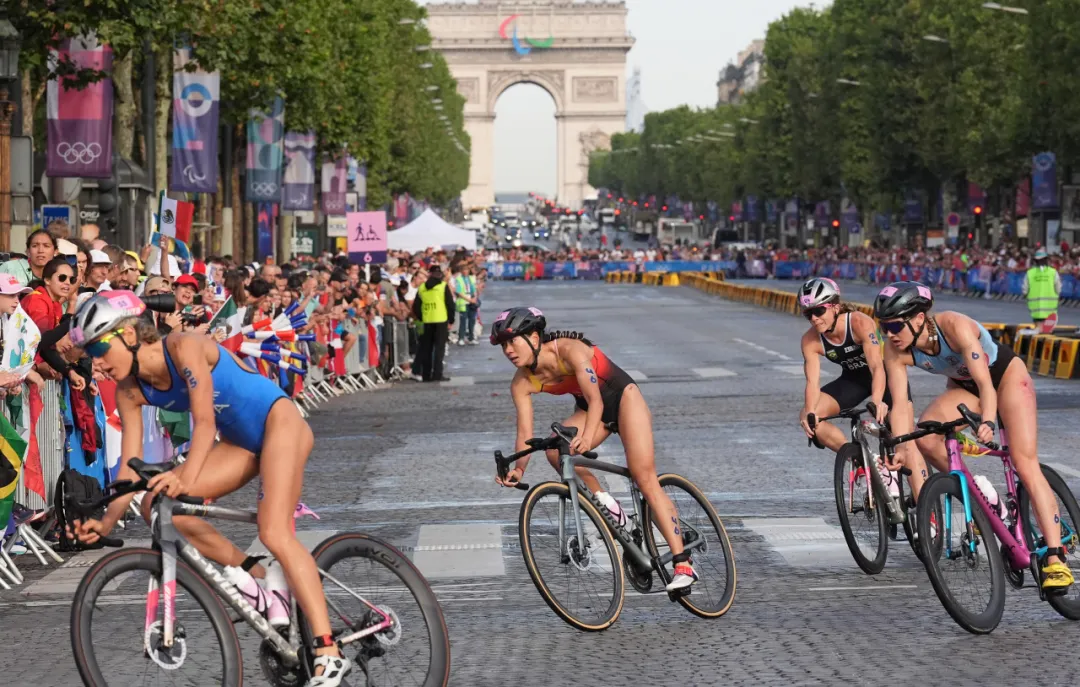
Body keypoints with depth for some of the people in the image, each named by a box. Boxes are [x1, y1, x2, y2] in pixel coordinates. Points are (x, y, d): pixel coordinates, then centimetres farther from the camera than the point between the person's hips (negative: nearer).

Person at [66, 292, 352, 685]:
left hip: (278, 421, -8)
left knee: (275, 534, -25)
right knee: (159, 505, -9)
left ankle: (329, 655, -28)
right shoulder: (130, 391, -3)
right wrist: (107, 522, -16)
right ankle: (257, 576, 3)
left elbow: (204, 421, -31)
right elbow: (131, 466, -4)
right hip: (240, 443, 8)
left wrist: (186, 479, -46)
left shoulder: (183, 347, -23)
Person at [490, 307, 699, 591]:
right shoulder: (522, 383, -14)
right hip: (589, 408, 6)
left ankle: (684, 564, -21)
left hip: (623, 397, -6)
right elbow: (525, 432, -17)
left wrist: (587, 438, -56)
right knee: (556, 450, -25)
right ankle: (601, 499, -2)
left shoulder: (570, 350, -32)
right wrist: (519, 469, -35)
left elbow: (595, 400, -40)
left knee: (645, 478, -18)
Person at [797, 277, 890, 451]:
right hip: (852, 379, 4)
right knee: (807, 418, -18)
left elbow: (877, 367, -41)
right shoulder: (810, 340, -20)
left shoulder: (860, 323, -32)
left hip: (886, 375, -4)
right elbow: (812, 382, -24)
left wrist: (877, 401, -59)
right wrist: (810, 413, -45)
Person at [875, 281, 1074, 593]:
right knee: (923, 436, -21)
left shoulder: (955, 326, -37)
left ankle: (1056, 559, -20)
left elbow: (985, 383, -42)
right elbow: (900, 404, -24)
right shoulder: (895, 351, -22)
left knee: (1026, 465, -17)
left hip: (1006, 376, -5)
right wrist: (902, 449, -38)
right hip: (963, 385, 5)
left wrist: (988, 421, -59)